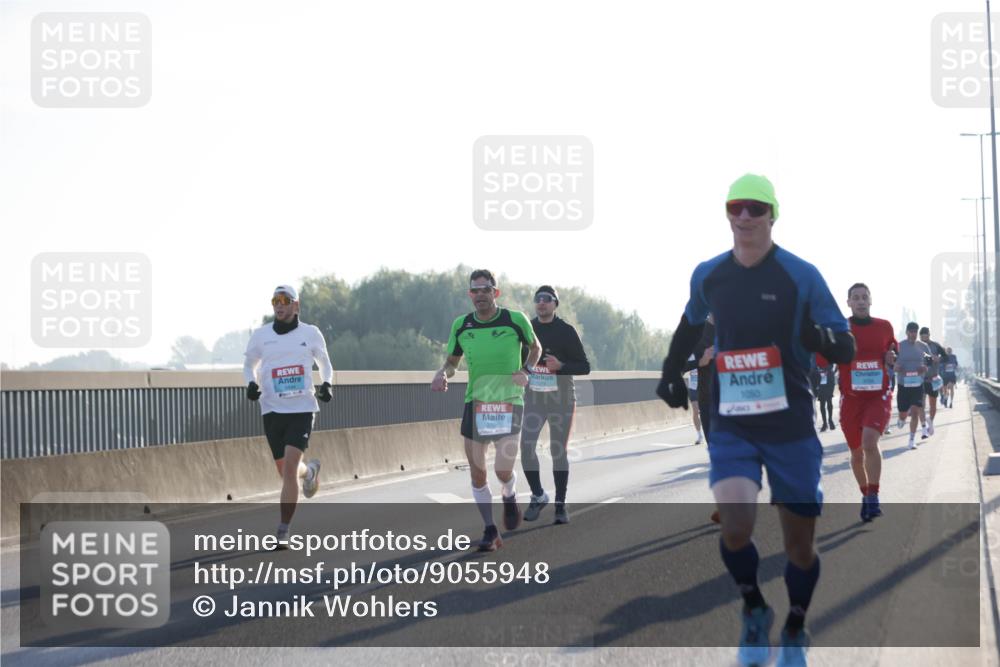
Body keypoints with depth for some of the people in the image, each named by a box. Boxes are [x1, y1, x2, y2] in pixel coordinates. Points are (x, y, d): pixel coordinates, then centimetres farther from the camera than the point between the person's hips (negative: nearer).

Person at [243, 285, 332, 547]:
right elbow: (249, 365, 18)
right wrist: (251, 384, -3)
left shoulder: (311, 334, 2)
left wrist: (327, 384, -2)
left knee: (289, 465, -17)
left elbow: (325, 363, 18)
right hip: (272, 409, 2)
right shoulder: (260, 336, 3)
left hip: (302, 408, -2)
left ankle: (283, 531, -14)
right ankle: (309, 471, 48)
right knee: (285, 470, 9)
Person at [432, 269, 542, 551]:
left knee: (503, 470, -12)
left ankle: (510, 497, 25)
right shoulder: (461, 325, 3)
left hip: (509, 402, -3)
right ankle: (491, 532, 16)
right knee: (477, 473, 1)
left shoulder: (515, 319, -5)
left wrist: (526, 371, -6)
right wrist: (442, 373, -7)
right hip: (475, 402, 3)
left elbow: (536, 348, 11)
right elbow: (452, 361, 15)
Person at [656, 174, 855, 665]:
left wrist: (823, 339, -28)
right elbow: (692, 321, 26)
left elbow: (846, 349, -7)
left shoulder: (801, 276, -8)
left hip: (791, 427, -1)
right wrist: (672, 370, 21)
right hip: (731, 426, 1)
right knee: (735, 528, -19)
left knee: (799, 543, 5)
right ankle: (754, 613, 10)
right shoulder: (708, 276, 2)